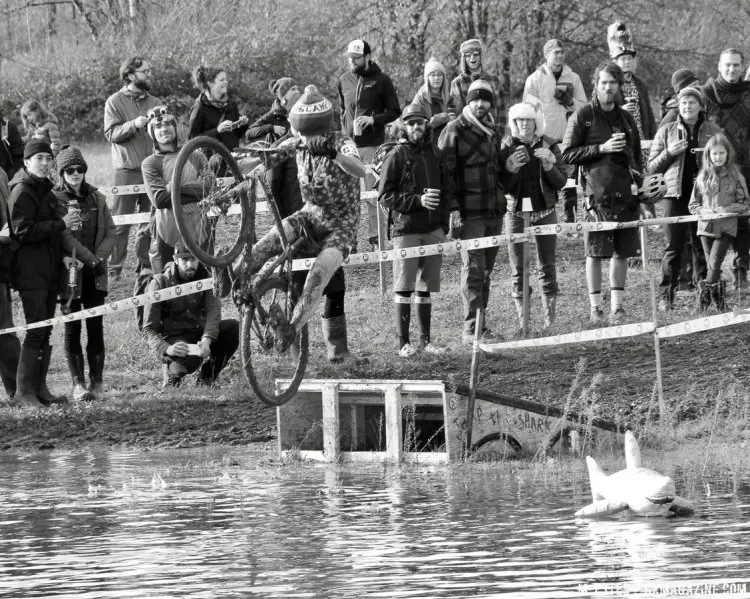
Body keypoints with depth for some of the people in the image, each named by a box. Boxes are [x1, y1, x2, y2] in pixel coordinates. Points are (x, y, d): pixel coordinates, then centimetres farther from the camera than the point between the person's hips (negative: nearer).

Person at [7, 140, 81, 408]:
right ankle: (23, 391, -11)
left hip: (49, 272, 9)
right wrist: (61, 223, -20)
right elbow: (23, 231, -18)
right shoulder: (22, 191, -9)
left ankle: (39, 388, 12)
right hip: (30, 272, -9)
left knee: (45, 331, 8)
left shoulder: (45, 191, 19)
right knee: (36, 330, -13)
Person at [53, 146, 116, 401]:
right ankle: (78, 384, 0)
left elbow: (110, 233, 8)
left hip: (95, 273, 3)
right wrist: (90, 259, -16)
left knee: (95, 327, -1)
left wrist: (100, 257, -10)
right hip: (70, 272, -3)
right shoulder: (55, 199, -2)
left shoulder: (97, 198, 12)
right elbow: (64, 236, -11)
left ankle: (96, 382, 2)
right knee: (72, 328, -2)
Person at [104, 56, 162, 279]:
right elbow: (111, 133, -7)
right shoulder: (115, 102, 3)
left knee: (150, 222, 4)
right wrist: (134, 125, -20)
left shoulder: (155, 103, 14)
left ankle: (145, 264, 12)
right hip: (127, 169, -4)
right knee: (120, 223, -3)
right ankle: (114, 268, 0)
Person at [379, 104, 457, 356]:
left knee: (426, 287, 9)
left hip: (433, 229, 5)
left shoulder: (435, 154, 12)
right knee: (404, 287, -3)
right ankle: (403, 342, -1)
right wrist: (418, 201, -16)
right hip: (406, 228, -5)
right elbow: (385, 196, -7)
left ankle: (426, 340, 14)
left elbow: (446, 187, 21)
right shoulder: (397, 155, -3)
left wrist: (449, 216, 8)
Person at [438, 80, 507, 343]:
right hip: (470, 211, -7)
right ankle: (471, 327, -10)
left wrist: (510, 166, 11)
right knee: (474, 267, -10)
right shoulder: (455, 131, -6)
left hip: (495, 210, 7)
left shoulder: (493, 131, 17)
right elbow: (445, 171, -10)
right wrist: (452, 207, -16)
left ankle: (480, 320, 14)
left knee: (486, 269, 9)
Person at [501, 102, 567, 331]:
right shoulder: (507, 147, -1)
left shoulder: (549, 145, 2)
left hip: (544, 211, 1)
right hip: (516, 212, -1)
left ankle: (549, 318, 3)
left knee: (547, 267, 0)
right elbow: (503, 187, -4)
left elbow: (561, 182, -1)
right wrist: (510, 168, -23)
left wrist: (548, 165, -18)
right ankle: (522, 321, 2)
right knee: (518, 270, -1)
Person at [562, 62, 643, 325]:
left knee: (622, 252, 6)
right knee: (595, 252, -4)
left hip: (626, 194, 5)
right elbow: (568, 154, -4)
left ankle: (617, 307, 13)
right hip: (597, 192, -5)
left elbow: (637, 156, 24)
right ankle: (595, 308, 1)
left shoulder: (626, 118, 17)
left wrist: (639, 183, 11)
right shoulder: (582, 117, 1)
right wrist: (602, 148, -12)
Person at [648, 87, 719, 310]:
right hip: (676, 194, -1)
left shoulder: (713, 132, 9)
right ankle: (666, 296, 0)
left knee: (702, 247, 2)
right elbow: (652, 167, 9)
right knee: (673, 246, -3)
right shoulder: (666, 131, 9)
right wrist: (669, 152, -8)